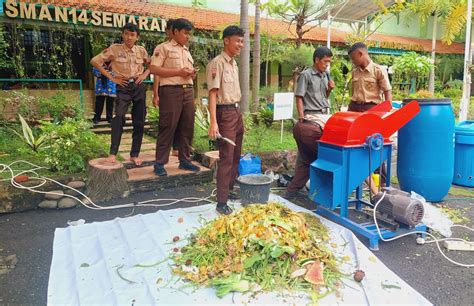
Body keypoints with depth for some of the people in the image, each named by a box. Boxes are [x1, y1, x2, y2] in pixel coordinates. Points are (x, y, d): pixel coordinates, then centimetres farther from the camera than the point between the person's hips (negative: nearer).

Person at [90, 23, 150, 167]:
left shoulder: (141, 50, 8)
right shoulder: (114, 49, -1)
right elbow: (95, 61, -2)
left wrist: (145, 74, 4)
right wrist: (111, 78, -6)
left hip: (139, 87, 4)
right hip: (124, 87, -3)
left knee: (139, 121, 3)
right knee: (119, 116, -25)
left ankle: (134, 154, 14)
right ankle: (113, 153, -21)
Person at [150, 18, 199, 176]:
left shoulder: (187, 51, 23)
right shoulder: (164, 47, 0)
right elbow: (154, 69, -10)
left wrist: (192, 73, 5)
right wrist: (179, 72, -14)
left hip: (188, 91, 7)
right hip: (171, 91, -7)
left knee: (187, 127, 7)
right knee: (167, 127, -6)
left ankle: (184, 160, 17)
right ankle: (160, 163, 2)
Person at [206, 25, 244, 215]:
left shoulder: (234, 64, 14)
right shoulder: (217, 63, -12)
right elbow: (212, 94, -18)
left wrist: (238, 113, 16)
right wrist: (213, 122, -26)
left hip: (237, 112, 9)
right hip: (225, 113, -9)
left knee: (235, 156, 15)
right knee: (226, 158, -8)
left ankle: (230, 189, 30)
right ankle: (222, 202, -1)